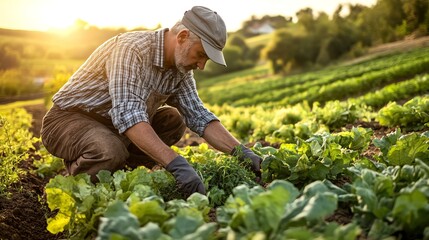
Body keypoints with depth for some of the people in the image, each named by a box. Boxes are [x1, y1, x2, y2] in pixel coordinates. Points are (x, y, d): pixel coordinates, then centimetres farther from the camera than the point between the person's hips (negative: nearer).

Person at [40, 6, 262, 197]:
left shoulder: (180, 70, -3)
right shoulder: (132, 48, -28)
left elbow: (199, 117, -2)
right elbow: (127, 115, -40)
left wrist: (241, 152, -15)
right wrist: (175, 163, -47)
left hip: (110, 125, 8)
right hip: (68, 119, -8)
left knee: (173, 120, 3)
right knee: (111, 152, -36)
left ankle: (115, 173, -1)